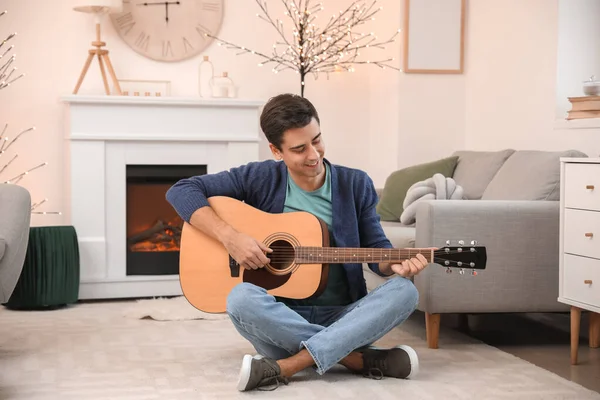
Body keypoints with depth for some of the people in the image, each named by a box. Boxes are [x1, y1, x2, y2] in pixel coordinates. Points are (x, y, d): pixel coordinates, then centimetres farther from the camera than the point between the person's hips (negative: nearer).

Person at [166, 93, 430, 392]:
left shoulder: (356, 185, 3)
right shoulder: (260, 178, -3)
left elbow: (375, 248, 8)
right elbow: (182, 191, -6)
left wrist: (395, 264, -16)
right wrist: (230, 237, -19)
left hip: (342, 317, 2)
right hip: (279, 319, -2)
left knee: (404, 291, -25)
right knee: (242, 298, -35)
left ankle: (285, 366, -32)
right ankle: (364, 359, -27)